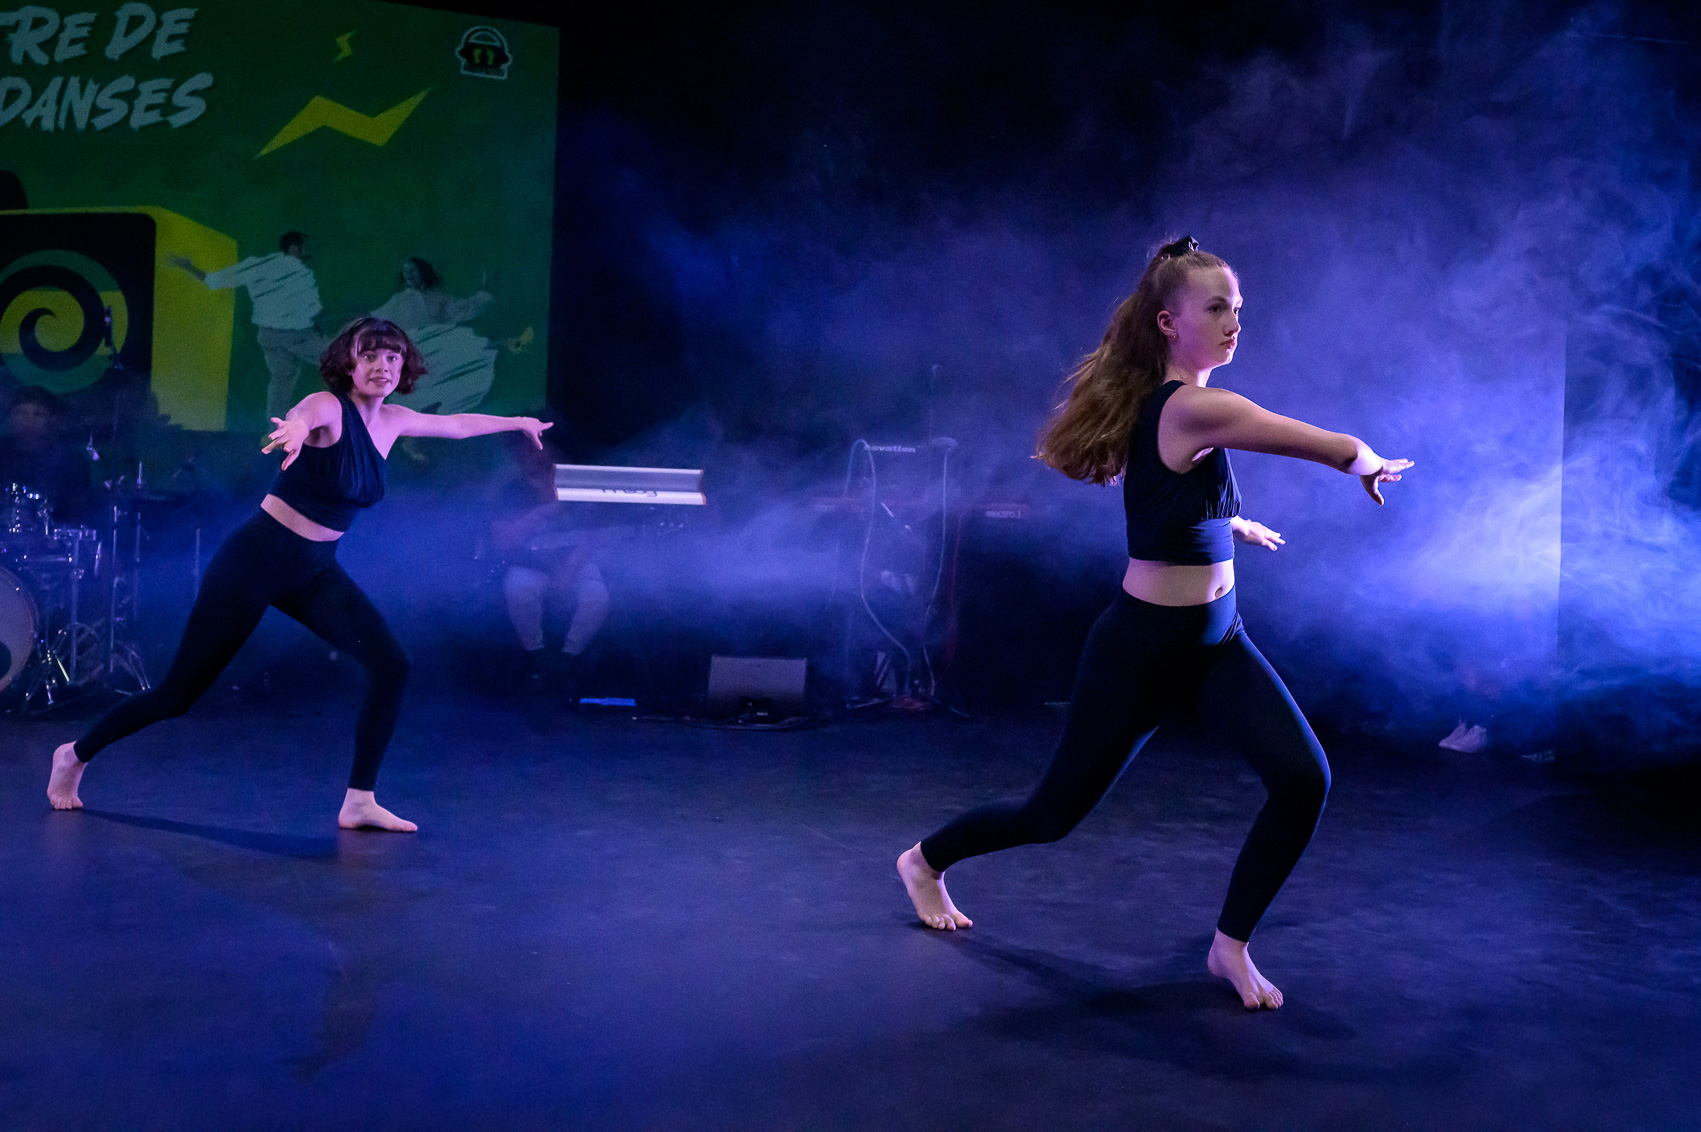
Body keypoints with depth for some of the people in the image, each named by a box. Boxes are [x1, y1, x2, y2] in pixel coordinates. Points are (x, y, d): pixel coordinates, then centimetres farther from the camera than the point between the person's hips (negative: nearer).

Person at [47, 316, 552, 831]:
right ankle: (75, 755, 27)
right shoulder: (329, 406, -17)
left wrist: (517, 422, 34)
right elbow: (304, 414, -43)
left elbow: (455, 424, 22)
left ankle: (360, 802, -1)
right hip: (255, 558, -7)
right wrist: (296, 428, -67)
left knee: (391, 665, -11)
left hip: (314, 572, 7)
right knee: (179, 693, 2)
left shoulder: (389, 421, 4)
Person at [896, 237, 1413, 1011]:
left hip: (1214, 639, 8)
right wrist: (1372, 466, 0)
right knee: (1055, 812, 10)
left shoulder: (1160, 401, 4)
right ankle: (926, 861, 37)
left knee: (1303, 780, -10)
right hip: (1142, 646, -8)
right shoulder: (1197, 410, -24)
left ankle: (1232, 945, 9)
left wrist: (1232, 525, 33)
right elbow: (1342, 450, -22)